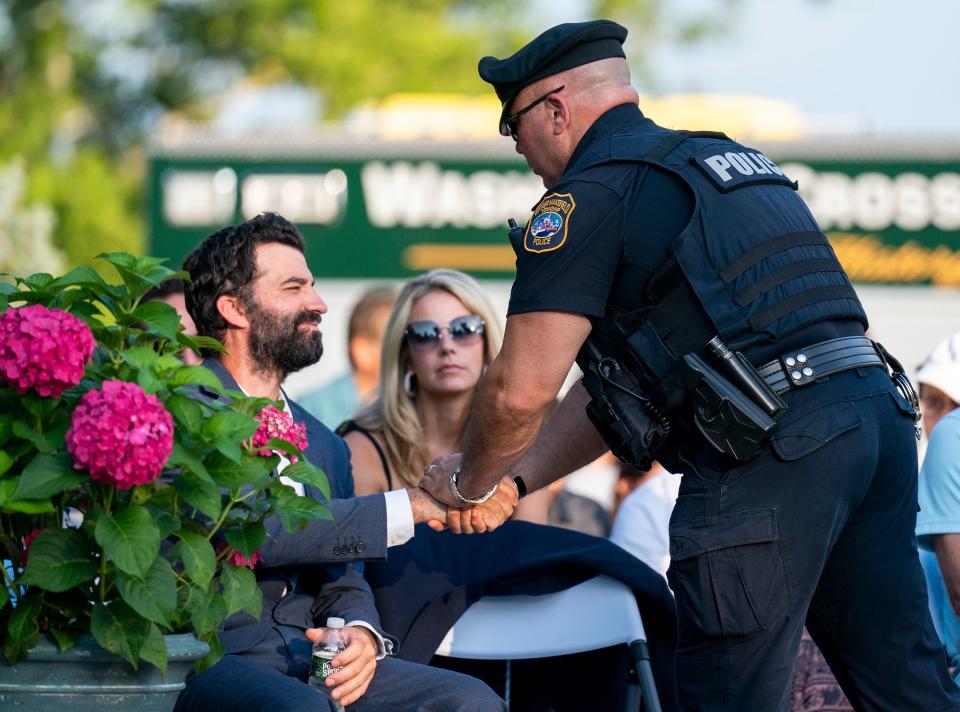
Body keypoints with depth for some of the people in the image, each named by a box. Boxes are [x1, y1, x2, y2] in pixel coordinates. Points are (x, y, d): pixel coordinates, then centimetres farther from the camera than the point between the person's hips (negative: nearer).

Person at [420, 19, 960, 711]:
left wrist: (470, 481, 14)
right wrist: (513, 480, 26)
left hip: (773, 448, -8)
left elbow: (522, 391, -6)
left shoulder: (589, 194, 0)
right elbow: (618, 384, 29)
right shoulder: (731, 159, 28)